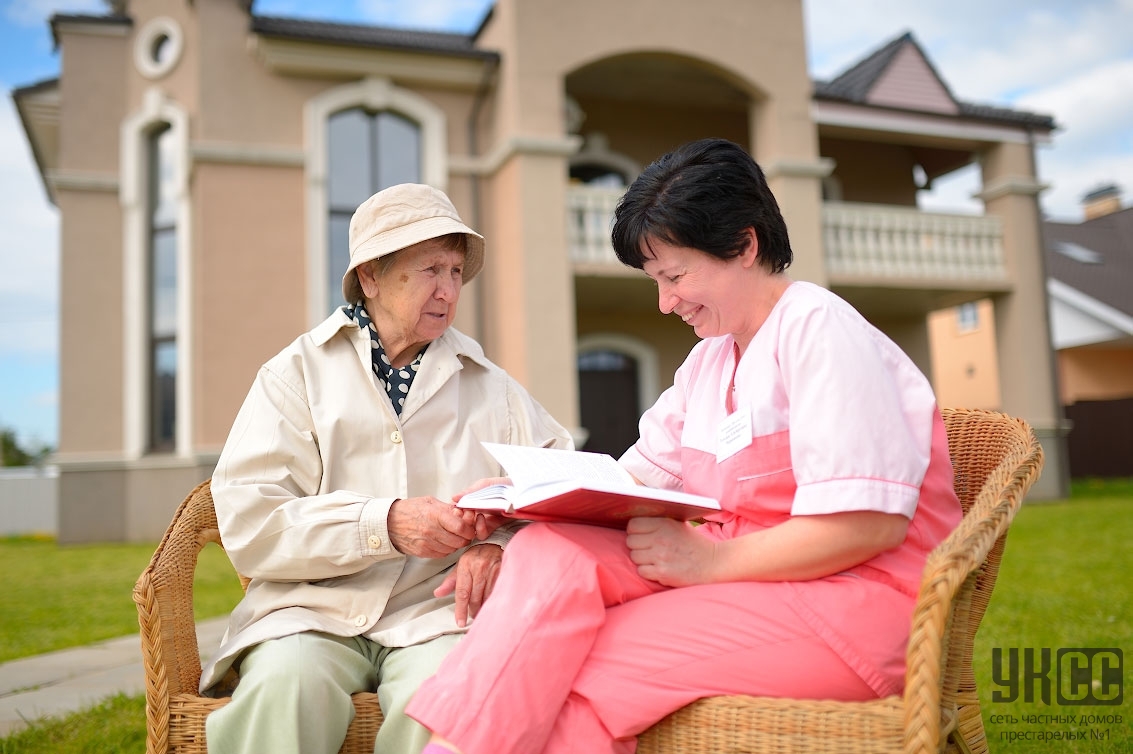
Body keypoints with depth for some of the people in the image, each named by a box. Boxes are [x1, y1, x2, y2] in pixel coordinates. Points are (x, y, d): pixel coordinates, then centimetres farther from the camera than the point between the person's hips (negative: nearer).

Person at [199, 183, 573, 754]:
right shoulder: (296, 373, 10)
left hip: (438, 610, 1)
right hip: (313, 611, 0)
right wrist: (385, 525, -15)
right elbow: (246, 520, -2)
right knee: (285, 686, -32)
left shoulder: (492, 388, 16)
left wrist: (500, 543, -15)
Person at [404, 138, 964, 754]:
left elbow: (872, 523, -18)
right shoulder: (708, 359, 20)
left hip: (853, 597, -7)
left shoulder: (819, 328, -9)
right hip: (732, 574, 7)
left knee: (588, 672, -25)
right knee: (550, 552, -18)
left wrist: (710, 561, -19)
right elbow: (635, 479, 16)